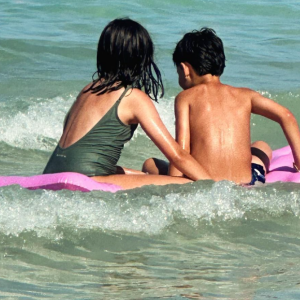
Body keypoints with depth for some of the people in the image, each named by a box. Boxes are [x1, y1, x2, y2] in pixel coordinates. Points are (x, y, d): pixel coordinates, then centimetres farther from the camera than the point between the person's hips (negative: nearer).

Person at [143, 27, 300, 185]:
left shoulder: (185, 98, 5)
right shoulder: (244, 95, 13)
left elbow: (182, 150, -5)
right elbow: (286, 116, 6)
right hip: (246, 187, 4)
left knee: (150, 165, 24)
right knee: (262, 147, 37)